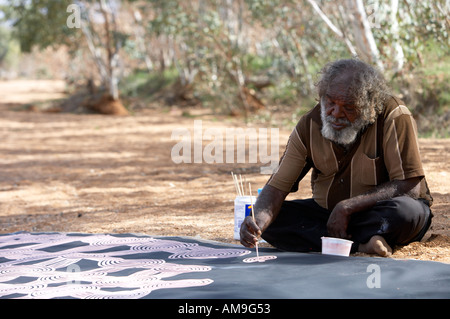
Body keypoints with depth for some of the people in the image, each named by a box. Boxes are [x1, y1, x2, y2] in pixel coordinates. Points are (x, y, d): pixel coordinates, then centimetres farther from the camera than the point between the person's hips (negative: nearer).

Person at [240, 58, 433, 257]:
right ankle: (360, 244, -25)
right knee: (270, 220, -19)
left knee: (406, 210, -37)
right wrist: (257, 222, -33)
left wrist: (347, 206, -26)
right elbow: (277, 187, -11)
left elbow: (410, 186, -22)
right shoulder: (309, 125, -11)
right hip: (327, 212, 4)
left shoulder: (394, 117, -21)